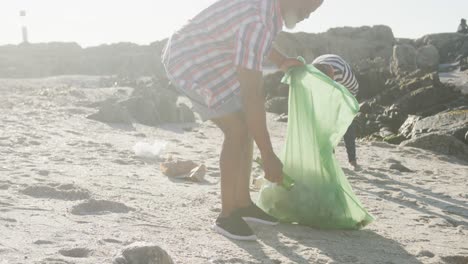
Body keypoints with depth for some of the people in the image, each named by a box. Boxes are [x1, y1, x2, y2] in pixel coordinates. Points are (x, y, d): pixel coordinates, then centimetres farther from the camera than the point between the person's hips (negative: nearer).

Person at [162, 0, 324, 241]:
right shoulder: (258, 23, -33)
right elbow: (252, 96, -34)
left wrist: (281, 61, 22)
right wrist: (268, 156, -31)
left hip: (207, 61, 10)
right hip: (188, 63, -10)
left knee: (247, 127, 7)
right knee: (238, 131, -15)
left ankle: (242, 204, 16)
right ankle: (227, 216, -6)